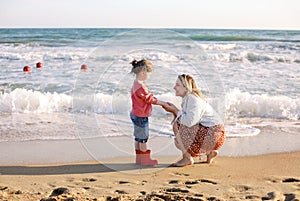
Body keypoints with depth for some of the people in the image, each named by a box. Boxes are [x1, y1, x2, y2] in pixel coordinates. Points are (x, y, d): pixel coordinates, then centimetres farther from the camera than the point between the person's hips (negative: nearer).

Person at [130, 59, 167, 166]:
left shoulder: (136, 84, 9)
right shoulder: (140, 86, -24)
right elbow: (150, 99, -18)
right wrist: (163, 103, -7)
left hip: (136, 115, 10)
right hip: (141, 116, -10)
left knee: (138, 138, 15)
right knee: (143, 138, 0)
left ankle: (139, 159, 24)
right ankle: (145, 160, 9)